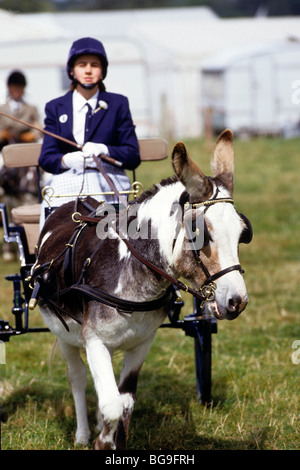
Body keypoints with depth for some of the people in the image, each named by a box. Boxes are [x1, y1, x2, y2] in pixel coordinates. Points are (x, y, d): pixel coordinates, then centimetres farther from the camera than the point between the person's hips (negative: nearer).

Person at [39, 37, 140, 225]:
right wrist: (67, 160, -16)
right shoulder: (55, 107, 16)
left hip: (108, 180, -1)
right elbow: (46, 158, 7)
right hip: (67, 180, 1)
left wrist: (104, 151, -13)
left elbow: (133, 156, 7)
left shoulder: (118, 104, 14)